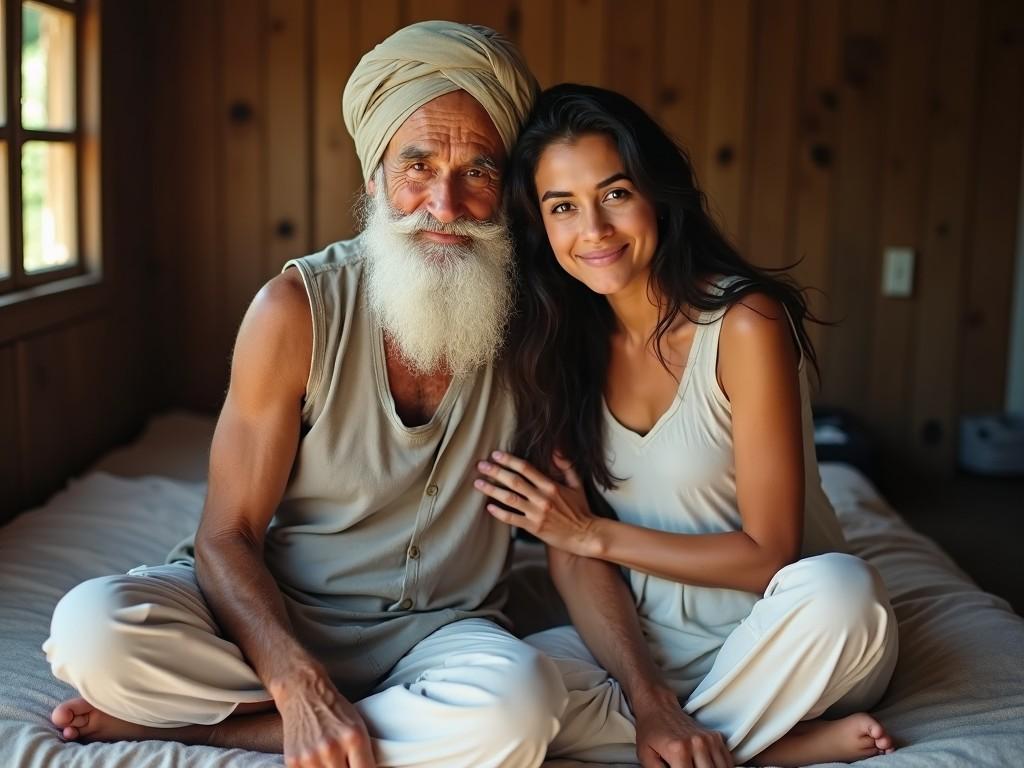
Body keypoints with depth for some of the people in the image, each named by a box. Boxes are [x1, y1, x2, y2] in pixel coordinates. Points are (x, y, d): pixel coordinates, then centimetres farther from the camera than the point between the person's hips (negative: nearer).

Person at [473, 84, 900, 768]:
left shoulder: (745, 324, -17)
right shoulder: (559, 342, -3)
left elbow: (770, 555, -16)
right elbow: (571, 555, -8)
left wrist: (597, 533, -14)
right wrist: (649, 701, -23)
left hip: (778, 640, -3)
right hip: (647, 642, 4)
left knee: (839, 589, -36)